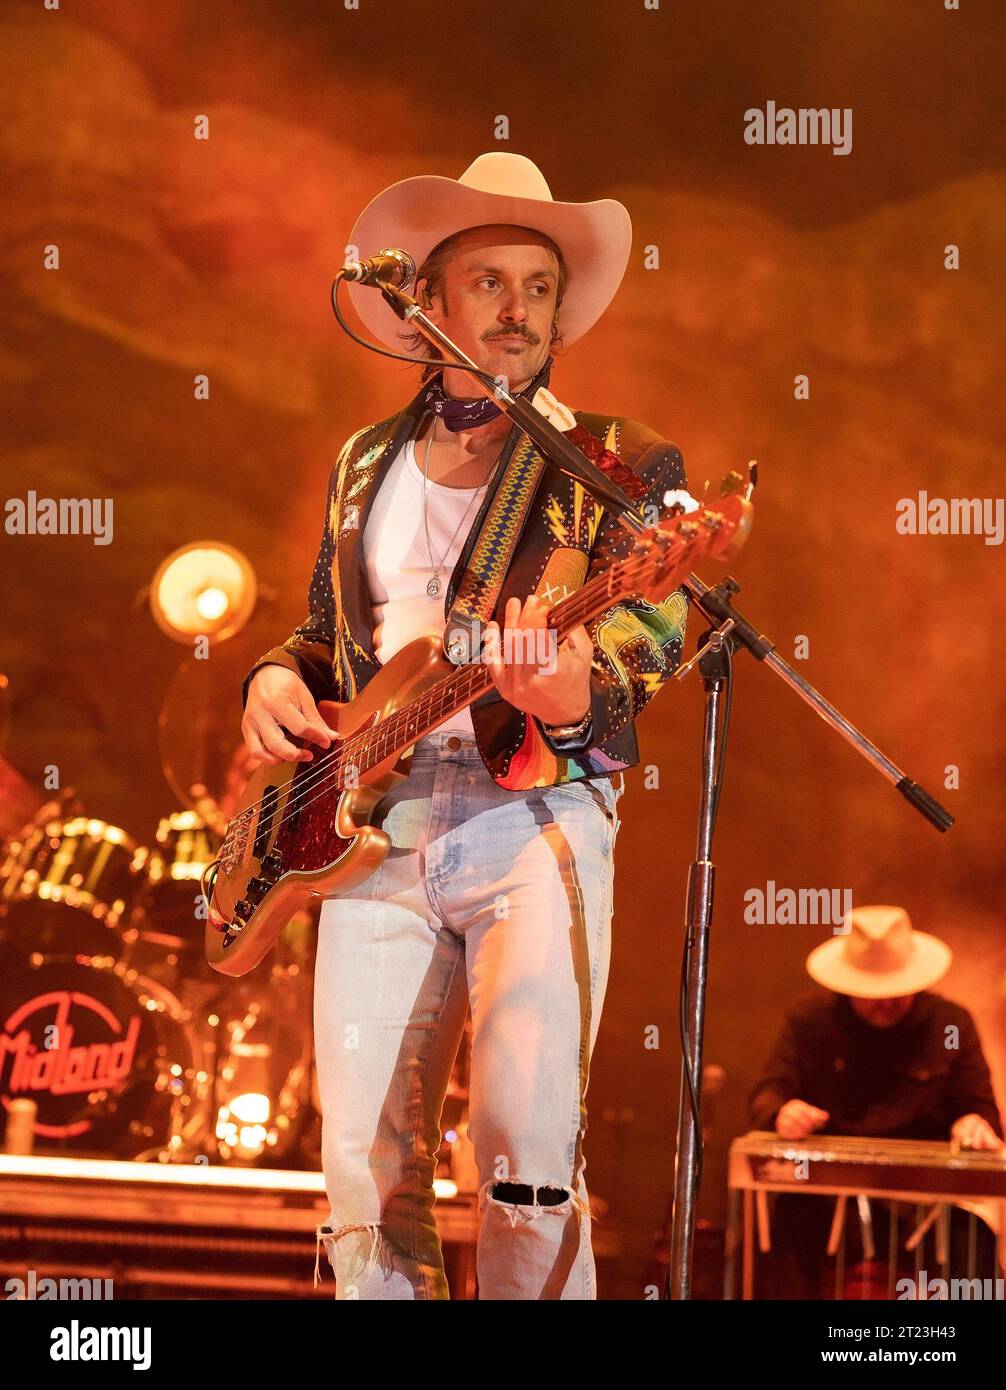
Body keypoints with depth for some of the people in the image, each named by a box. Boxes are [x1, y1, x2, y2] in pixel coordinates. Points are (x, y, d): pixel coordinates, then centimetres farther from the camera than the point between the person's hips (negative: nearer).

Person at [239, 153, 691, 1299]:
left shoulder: (620, 465, 7)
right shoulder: (366, 464, 21)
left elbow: (644, 637, -6)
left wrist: (572, 695, -29)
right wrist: (277, 681, 8)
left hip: (533, 810, -4)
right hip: (368, 825, 4)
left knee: (529, 1151, -18)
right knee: (366, 1168, -1)